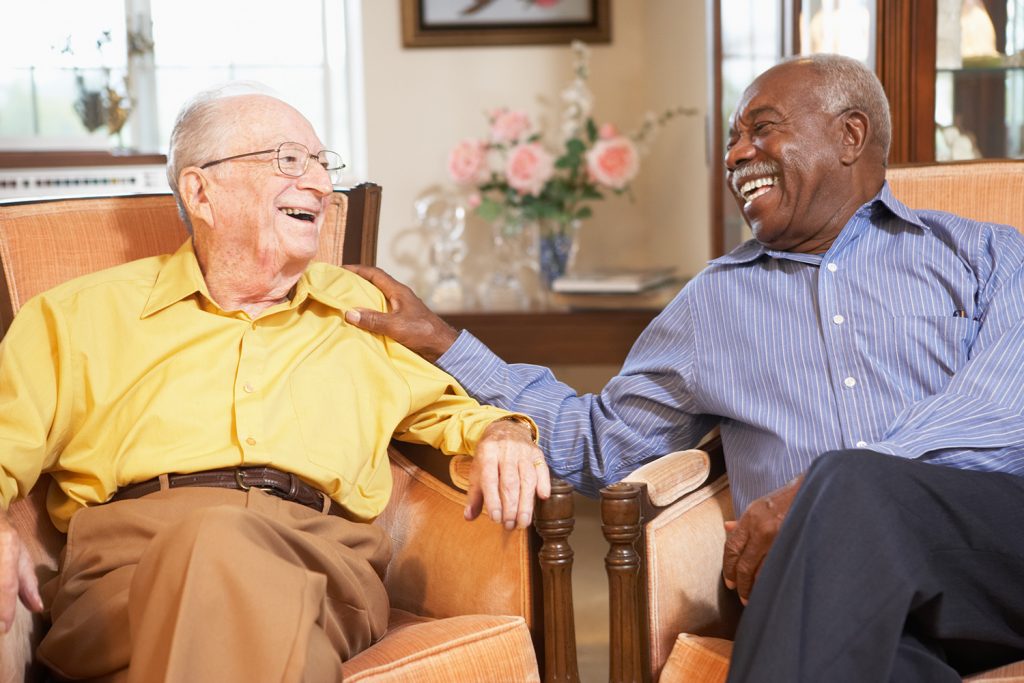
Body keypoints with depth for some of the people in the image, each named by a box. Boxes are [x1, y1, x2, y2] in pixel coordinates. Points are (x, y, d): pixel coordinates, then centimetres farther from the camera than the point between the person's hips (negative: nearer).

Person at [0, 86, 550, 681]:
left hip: (322, 549, 0)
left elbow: (448, 403, 38)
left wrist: (500, 431, 12)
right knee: (216, 540, -39)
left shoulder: (366, 308, 29)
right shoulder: (83, 314, 21)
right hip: (132, 547, 0)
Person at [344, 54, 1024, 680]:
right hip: (841, 588, 1)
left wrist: (819, 494, -16)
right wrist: (441, 342, 21)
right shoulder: (714, 300, 25)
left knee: (854, 482, -34)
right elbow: (596, 441, 27)